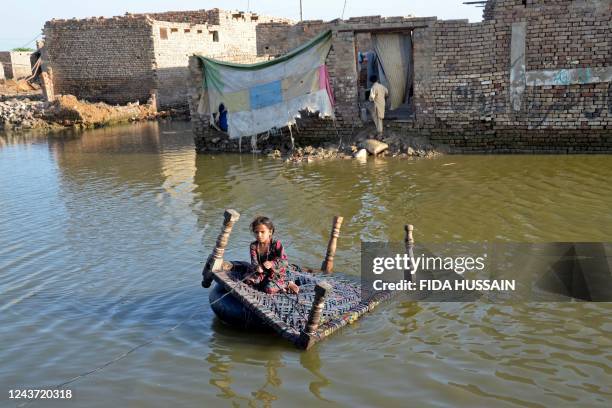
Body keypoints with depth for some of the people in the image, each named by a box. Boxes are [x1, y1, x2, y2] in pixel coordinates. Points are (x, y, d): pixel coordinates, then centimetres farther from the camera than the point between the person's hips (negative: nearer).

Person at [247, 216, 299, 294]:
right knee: (248, 281, -18)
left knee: (269, 289, -28)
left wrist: (272, 264, -41)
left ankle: (287, 285, -1)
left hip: (276, 273, -5)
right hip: (262, 273, 5)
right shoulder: (253, 246, -4)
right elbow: (254, 261, -12)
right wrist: (257, 267, -38)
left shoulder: (276, 244, -16)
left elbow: (285, 262, -22)